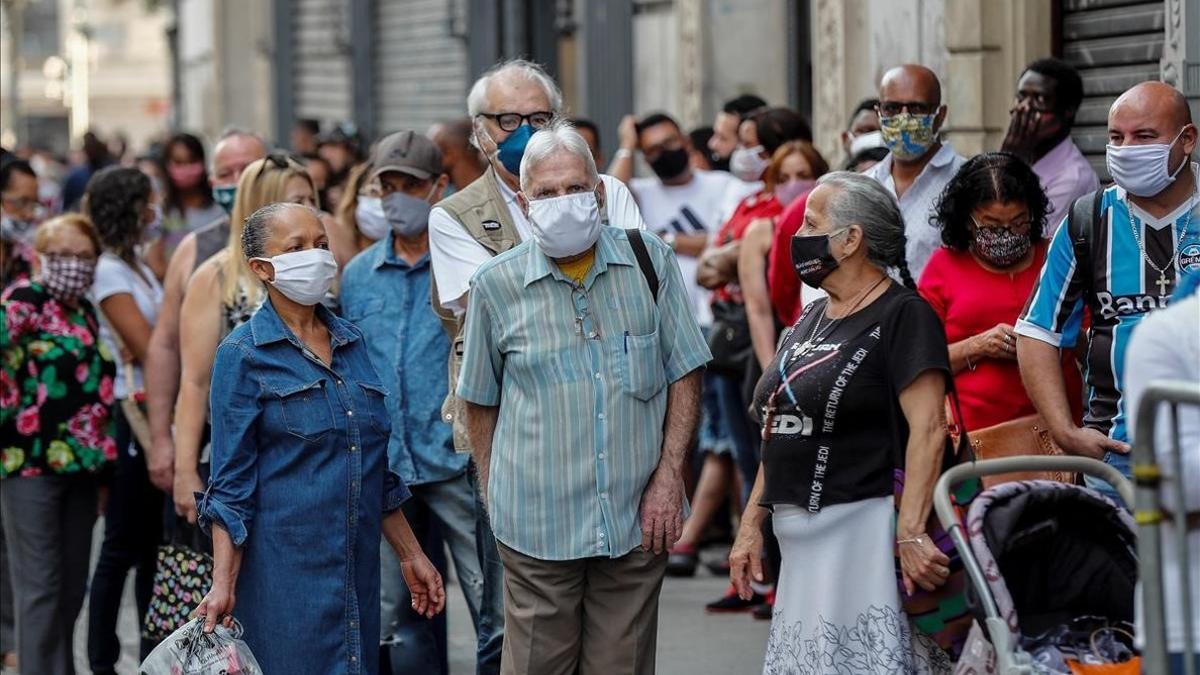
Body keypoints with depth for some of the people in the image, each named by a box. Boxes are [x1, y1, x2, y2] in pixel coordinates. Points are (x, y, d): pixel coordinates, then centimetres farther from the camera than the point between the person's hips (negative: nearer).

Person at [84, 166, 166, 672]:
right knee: (123, 545, -3)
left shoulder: (137, 266, 14)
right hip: (134, 416, -8)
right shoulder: (111, 272, -12)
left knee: (152, 542, 12)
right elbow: (149, 350, -15)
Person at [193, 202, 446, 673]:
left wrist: (411, 555, 18)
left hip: (358, 571, 5)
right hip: (285, 570, -5)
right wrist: (223, 584, -15)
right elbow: (232, 484, -7)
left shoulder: (352, 342, 11)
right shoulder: (243, 356, -5)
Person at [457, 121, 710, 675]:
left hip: (637, 520, 1)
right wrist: (494, 493, 6)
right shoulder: (497, 285, -1)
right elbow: (480, 400, 9)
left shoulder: (650, 262, 1)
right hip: (538, 522, -1)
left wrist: (669, 475, -3)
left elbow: (684, 375, 5)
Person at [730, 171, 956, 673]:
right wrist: (751, 525, 15)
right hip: (799, 533, 8)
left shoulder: (902, 315, -9)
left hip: (864, 528, -8)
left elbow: (927, 429, -17)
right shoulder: (810, 319, 17)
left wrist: (910, 533, -25)